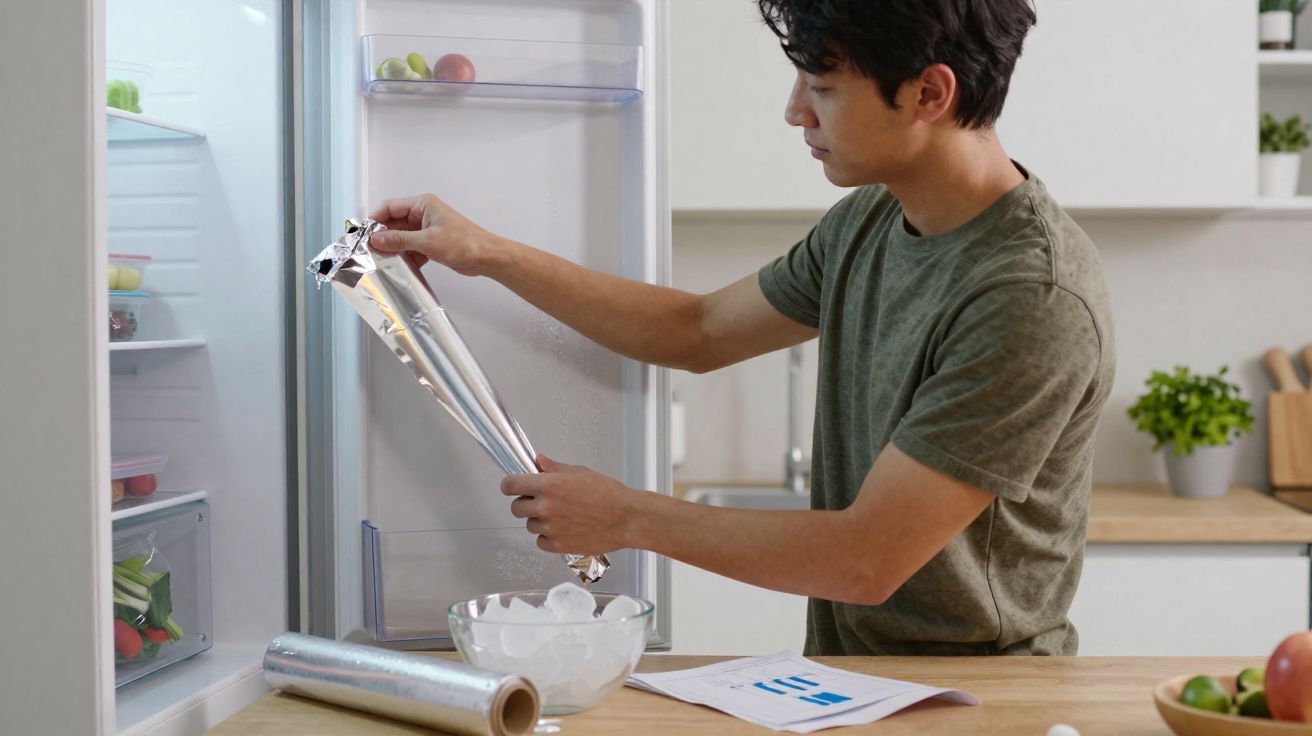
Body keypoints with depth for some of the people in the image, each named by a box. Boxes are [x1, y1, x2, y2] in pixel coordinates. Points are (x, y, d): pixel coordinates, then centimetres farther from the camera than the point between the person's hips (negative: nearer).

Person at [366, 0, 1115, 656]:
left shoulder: (1035, 301, -22)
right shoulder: (871, 220, 3)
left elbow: (866, 561, -23)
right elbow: (700, 331, 17)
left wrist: (626, 516, -13)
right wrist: (490, 254, 13)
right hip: (847, 670, 7)